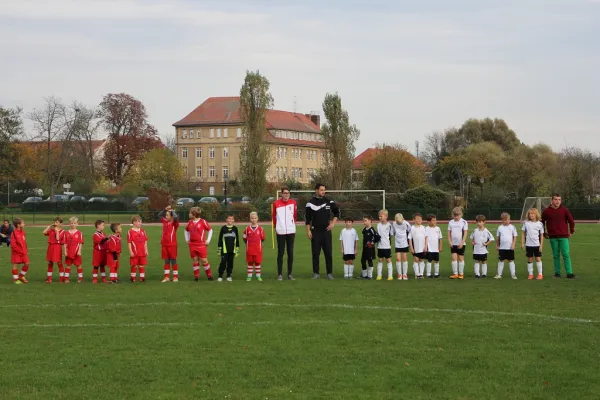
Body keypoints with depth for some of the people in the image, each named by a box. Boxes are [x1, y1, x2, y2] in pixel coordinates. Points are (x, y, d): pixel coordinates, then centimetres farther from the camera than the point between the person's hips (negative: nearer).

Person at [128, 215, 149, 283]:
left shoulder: (142, 231, 8)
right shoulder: (130, 232, -6)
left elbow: (145, 241, 11)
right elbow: (129, 242, -8)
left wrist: (146, 250, 6)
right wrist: (131, 251, -12)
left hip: (142, 252, 4)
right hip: (134, 252, -4)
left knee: (142, 265, 7)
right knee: (134, 265, 3)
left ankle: (142, 278, 13)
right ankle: (133, 278, 14)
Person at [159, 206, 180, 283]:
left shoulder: (174, 223, -8)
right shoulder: (165, 221, 9)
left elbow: (176, 217, -28)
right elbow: (159, 215, 21)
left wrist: (172, 211, -10)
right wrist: (165, 209, 9)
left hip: (172, 245, -5)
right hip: (164, 245, 5)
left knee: (173, 261, 1)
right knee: (166, 261, 10)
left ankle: (175, 277, 7)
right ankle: (167, 277, 15)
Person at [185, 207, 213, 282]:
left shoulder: (202, 222, -7)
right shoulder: (190, 222, 8)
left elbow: (210, 230, 1)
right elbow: (186, 231, 25)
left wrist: (208, 240, -2)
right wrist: (187, 239, 15)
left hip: (201, 244, -4)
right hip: (192, 245, 4)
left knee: (204, 260, -5)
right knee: (195, 261, 5)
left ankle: (209, 275, 7)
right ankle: (196, 276, 10)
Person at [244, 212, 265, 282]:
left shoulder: (260, 228, -2)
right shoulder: (247, 228, 0)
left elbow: (262, 238, 6)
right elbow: (245, 238, 8)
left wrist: (258, 242, 5)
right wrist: (248, 243, 5)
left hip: (258, 248, 0)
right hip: (249, 249, 0)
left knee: (258, 262, 5)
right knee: (250, 262, 7)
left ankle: (258, 276, 13)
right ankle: (249, 276, 12)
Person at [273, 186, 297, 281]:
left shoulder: (293, 203, 4)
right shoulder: (276, 203, 1)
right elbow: (274, 216, 10)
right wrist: (275, 227, 10)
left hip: (291, 231, 2)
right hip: (280, 231, -2)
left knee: (290, 253, 4)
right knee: (280, 253, 0)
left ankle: (290, 274, 10)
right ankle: (280, 274, 4)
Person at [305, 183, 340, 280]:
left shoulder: (329, 202, 5)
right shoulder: (310, 203, 0)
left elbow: (337, 212, 14)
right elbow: (308, 218, 0)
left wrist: (333, 223, 1)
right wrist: (308, 230, -6)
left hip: (326, 231, 1)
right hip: (315, 231, -1)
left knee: (328, 253, 0)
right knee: (315, 253, 1)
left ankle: (330, 273, 5)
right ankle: (316, 273, 8)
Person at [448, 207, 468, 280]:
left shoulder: (464, 222, -3)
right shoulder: (451, 222, 6)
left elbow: (465, 233, -7)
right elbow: (449, 233, 9)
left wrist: (462, 243, -14)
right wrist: (450, 242, -2)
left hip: (461, 244, -3)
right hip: (453, 244, 3)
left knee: (461, 258, 3)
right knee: (454, 258, -2)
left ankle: (461, 274, 10)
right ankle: (455, 274, 2)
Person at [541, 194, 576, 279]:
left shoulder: (564, 210, 1)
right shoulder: (547, 211, 2)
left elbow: (571, 221, 6)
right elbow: (542, 222, 13)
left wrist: (571, 231, 8)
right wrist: (544, 233, 13)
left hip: (563, 236, -1)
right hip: (553, 237, 1)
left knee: (566, 255, -5)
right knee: (556, 256, 5)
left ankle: (569, 273, -6)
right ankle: (557, 273, 10)